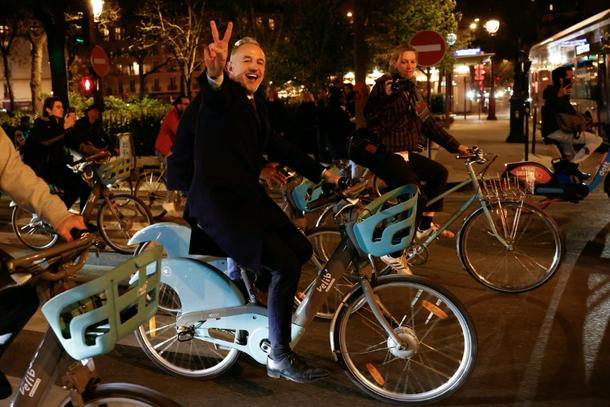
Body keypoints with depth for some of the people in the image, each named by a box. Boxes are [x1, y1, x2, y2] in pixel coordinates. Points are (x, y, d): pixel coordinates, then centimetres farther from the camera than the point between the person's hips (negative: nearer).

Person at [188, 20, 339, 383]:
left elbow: (278, 146, 18)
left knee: (301, 249, -2)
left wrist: (320, 172, 13)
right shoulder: (222, 95, -10)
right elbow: (215, 97, -34)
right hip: (218, 200, -8)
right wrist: (214, 76, -58)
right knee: (285, 265, -17)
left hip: (249, 195, 8)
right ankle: (280, 357, -6)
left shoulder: (258, 105, 15)